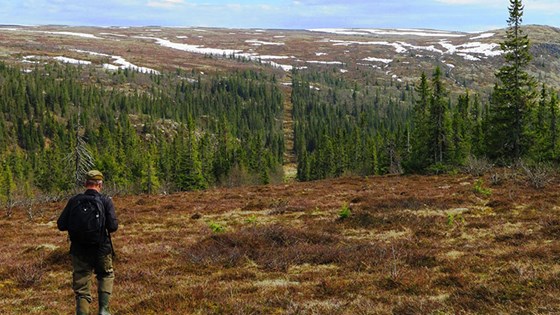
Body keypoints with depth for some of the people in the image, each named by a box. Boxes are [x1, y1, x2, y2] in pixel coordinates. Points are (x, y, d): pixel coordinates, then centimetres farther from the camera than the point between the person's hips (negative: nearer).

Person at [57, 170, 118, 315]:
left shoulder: (74, 201, -2)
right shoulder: (106, 201, -8)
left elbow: (61, 225, -2)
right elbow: (113, 226, -15)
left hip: (79, 251, 1)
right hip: (102, 250, -1)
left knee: (81, 289, 9)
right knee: (106, 276, 25)